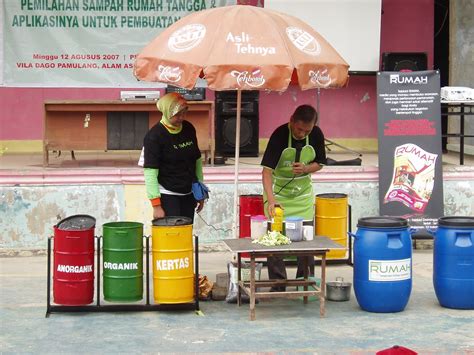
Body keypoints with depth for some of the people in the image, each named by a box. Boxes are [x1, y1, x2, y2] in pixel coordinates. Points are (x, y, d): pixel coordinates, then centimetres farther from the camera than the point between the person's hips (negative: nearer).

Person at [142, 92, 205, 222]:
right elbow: (150, 172, -15)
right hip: (168, 196, -6)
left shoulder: (189, 129, 6)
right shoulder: (154, 136, -12)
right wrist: (156, 205, -19)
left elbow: (197, 160, 17)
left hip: (189, 194, 6)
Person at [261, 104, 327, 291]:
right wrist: (270, 199, -42)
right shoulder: (279, 135, -24)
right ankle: (277, 284, 8)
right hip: (278, 192, -3)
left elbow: (319, 163, 2)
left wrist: (305, 168, -22)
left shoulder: (316, 135, -12)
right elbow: (267, 170, -29)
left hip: (303, 193, 4)